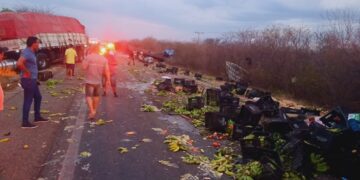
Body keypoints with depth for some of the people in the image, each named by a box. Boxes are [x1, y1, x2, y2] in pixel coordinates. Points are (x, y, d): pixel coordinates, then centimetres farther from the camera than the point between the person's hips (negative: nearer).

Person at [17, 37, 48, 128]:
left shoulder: (31, 53, 13)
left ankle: (37, 117, 31)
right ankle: (25, 122, 3)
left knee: (38, 97, 19)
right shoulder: (27, 52, -18)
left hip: (32, 80, 10)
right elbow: (19, 63, -34)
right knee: (28, 101, -4)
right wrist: (27, 72, -21)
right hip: (28, 80, -10)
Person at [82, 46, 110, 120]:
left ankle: (92, 112, -15)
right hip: (98, 80, 5)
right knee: (96, 95, 19)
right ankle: (94, 110, 33)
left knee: (89, 96, -2)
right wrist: (108, 80, 2)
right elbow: (106, 70, -1)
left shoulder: (88, 57, -9)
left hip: (89, 80, -4)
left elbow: (84, 67, -13)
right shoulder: (103, 59, 3)